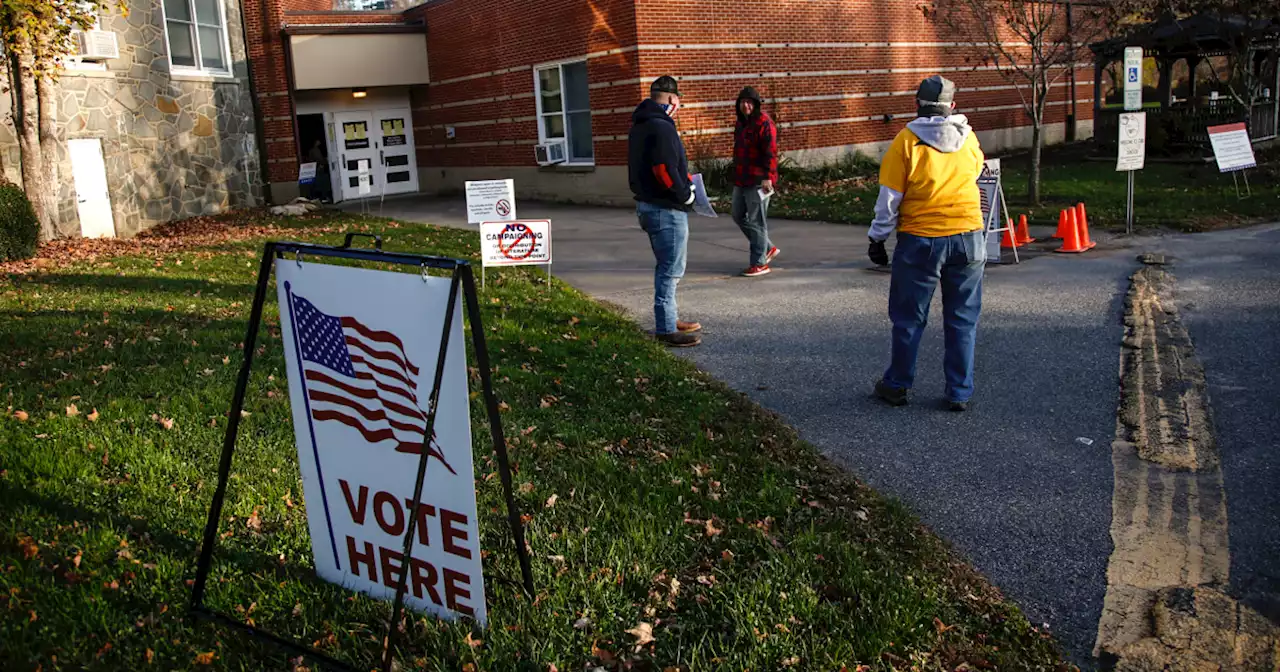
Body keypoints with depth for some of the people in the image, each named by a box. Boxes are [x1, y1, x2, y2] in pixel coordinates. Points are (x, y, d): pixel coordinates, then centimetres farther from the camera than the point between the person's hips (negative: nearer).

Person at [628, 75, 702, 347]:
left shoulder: (638, 126, 13)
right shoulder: (662, 127, -18)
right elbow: (665, 171, -25)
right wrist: (686, 195, -10)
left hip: (647, 204, 10)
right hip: (666, 210, -10)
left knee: (666, 268, 19)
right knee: (671, 269, -4)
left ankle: (668, 320, 29)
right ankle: (666, 329, 1)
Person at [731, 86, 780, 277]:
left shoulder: (764, 123, -13)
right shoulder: (741, 122, 15)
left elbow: (771, 152, -20)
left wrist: (767, 177, -26)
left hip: (758, 181, -10)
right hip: (741, 180, 10)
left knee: (756, 221, -4)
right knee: (739, 216, 16)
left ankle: (759, 263, 5)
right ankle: (767, 248, 29)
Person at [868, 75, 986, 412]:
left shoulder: (906, 141, -9)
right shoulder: (968, 138, 2)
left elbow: (889, 198, -7)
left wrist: (877, 239, 2)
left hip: (920, 241, -2)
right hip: (967, 238, 3)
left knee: (908, 318, 10)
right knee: (963, 320, 10)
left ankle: (897, 385, 21)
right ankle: (960, 393, 15)